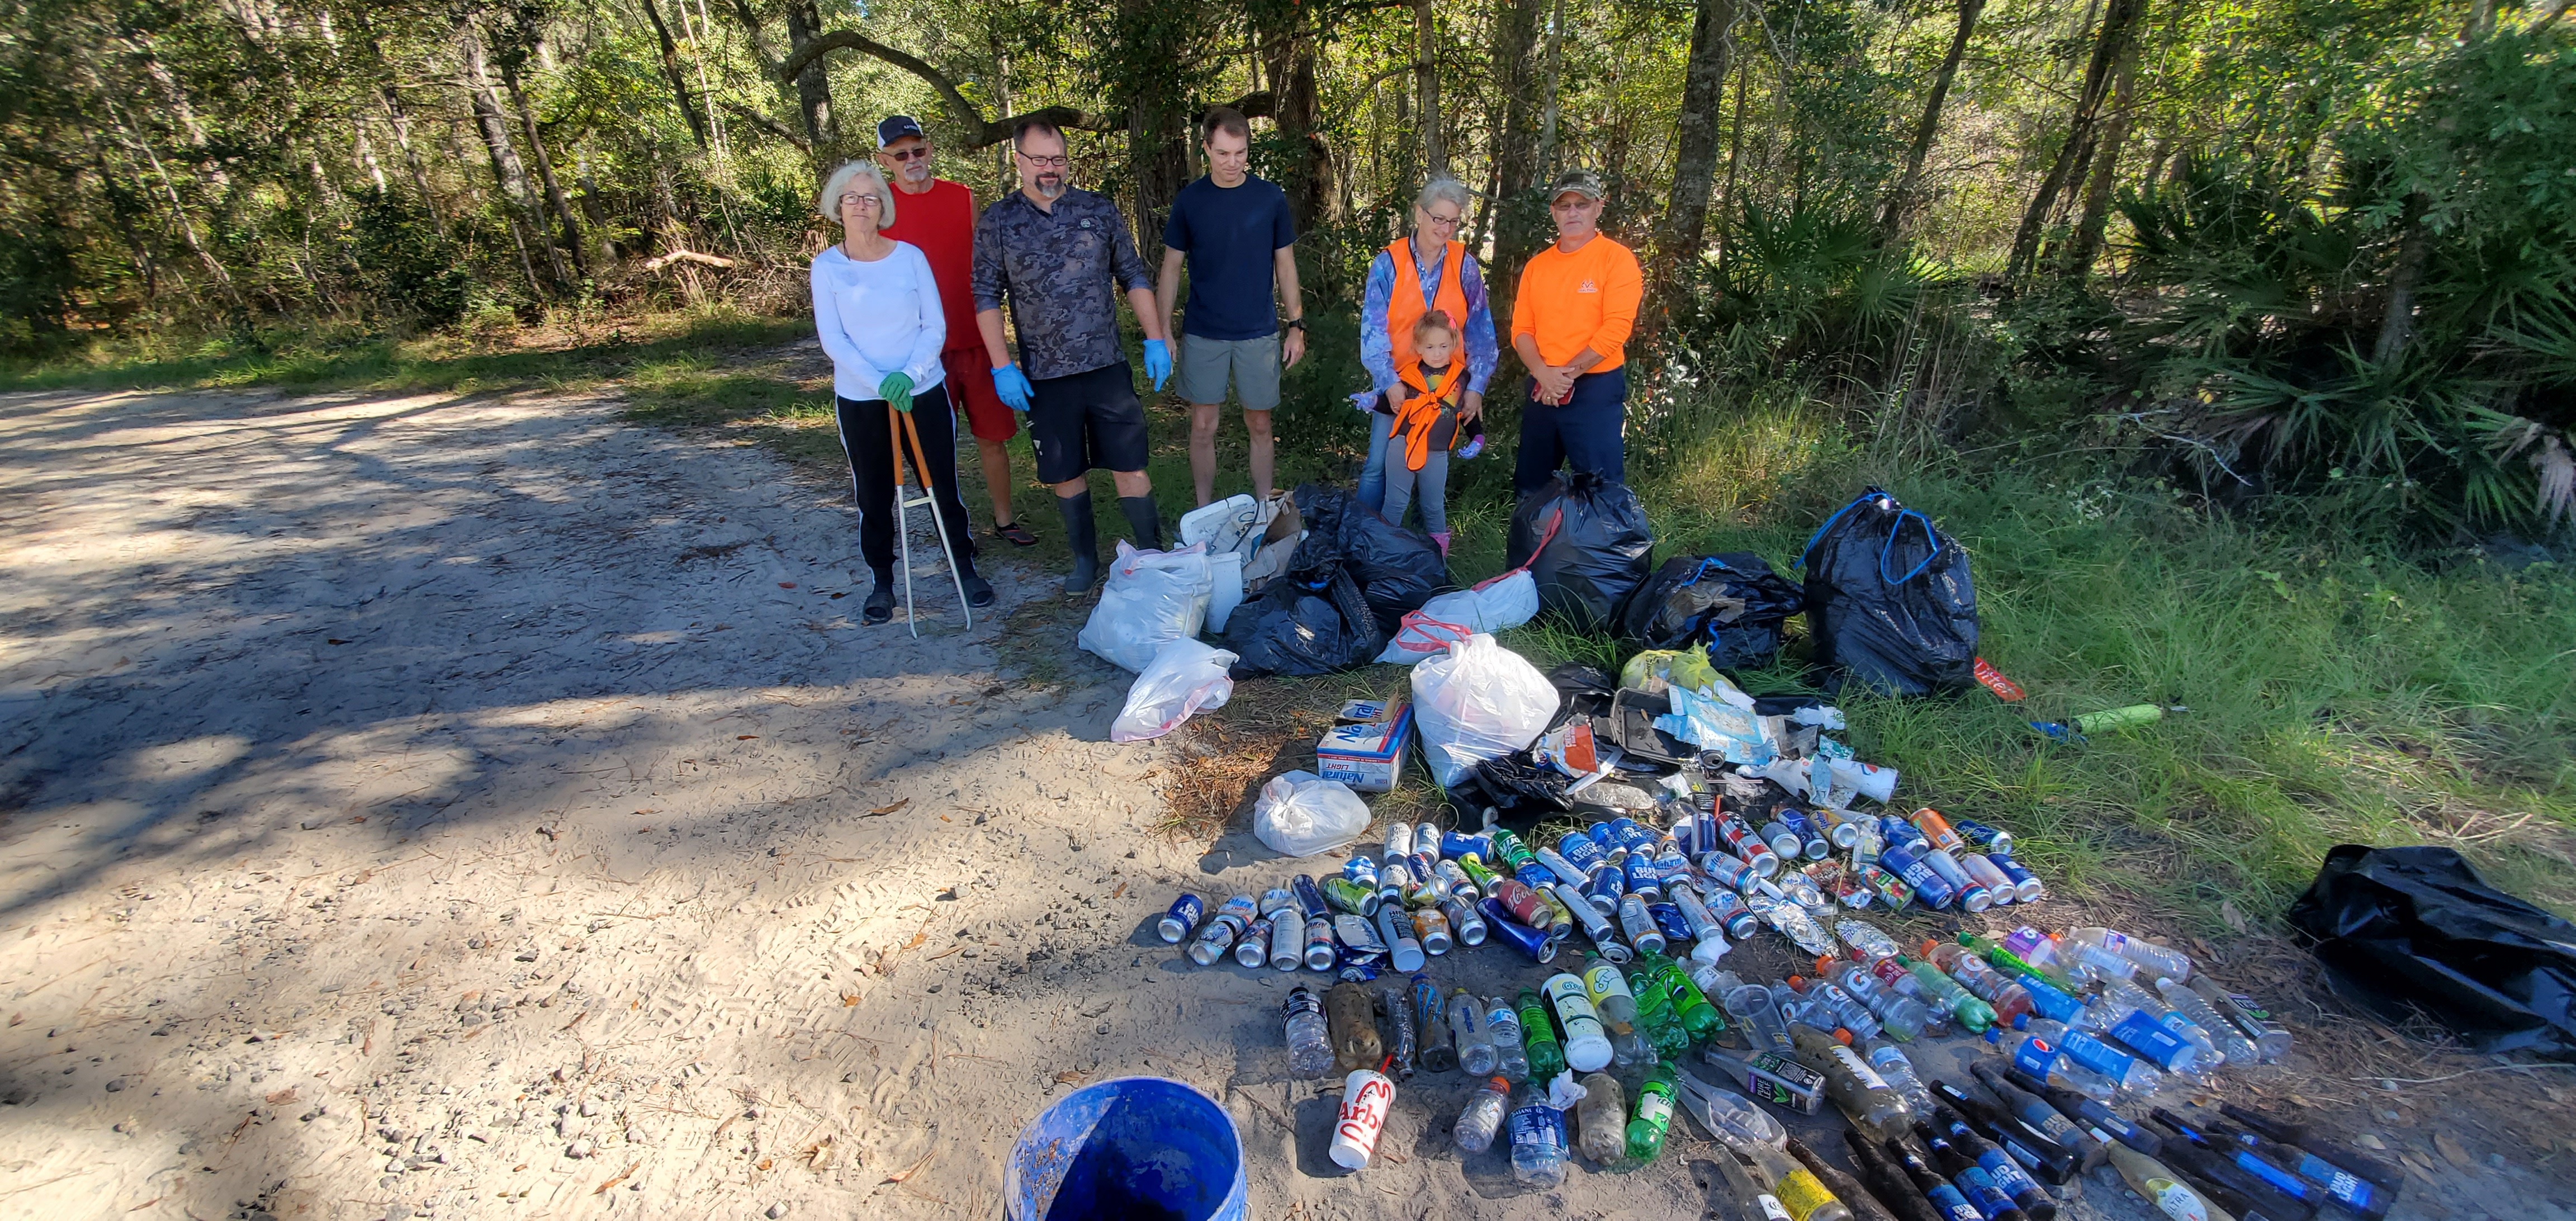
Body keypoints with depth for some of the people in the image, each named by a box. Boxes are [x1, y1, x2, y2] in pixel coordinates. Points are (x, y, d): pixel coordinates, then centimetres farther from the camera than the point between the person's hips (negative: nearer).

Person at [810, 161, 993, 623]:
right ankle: (882, 583, 22)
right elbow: (833, 339, -6)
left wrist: (909, 374, -17)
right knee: (873, 495, 7)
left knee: (943, 485, 5)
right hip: (859, 400, 0)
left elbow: (935, 326, -3)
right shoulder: (827, 267, -2)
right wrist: (879, 382, -20)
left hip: (924, 391, 0)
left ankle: (965, 568, 21)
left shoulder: (910, 256, -2)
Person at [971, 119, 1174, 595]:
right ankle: (1085, 559, 27)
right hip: (1044, 376, 0)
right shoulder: (996, 221, 1)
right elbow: (987, 297, 1)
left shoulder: (1100, 210, 3)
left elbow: (1134, 276, 7)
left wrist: (1155, 340, -1)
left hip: (1108, 366, 0)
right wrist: (1002, 366, -6)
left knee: (1130, 466, 1)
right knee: (1066, 473, 10)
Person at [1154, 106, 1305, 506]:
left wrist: (1296, 325, 2)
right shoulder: (1189, 200, 0)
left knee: (1260, 425, 8)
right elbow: (1171, 270, 3)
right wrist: (1164, 333, -2)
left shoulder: (1270, 198, 0)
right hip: (1203, 335, 0)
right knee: (1203, 427, 4)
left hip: (1259, 334, 0)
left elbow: (1285, 265, 6)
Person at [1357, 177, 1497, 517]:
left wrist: (1476, 387, -5)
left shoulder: (1465, 265, 0)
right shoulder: (1388, 263, -5)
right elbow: (1373, 329, -7)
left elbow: (1480, 330, 2)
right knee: (1378, 467, -1)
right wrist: (1389, 382, -17)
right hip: (1396, 385, -1)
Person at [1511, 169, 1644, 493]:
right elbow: (1521, 330, 5)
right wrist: (1543, 374, -12)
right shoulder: (1537, 265, 10)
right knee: (1529, 486, 15)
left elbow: (1615, 330, -13)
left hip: (1596, 389, -5)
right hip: (1542, 391, 5)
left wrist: (1566, 375, -14)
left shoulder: (1617, 258, -4)